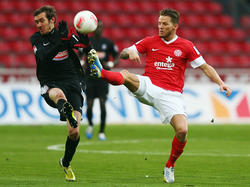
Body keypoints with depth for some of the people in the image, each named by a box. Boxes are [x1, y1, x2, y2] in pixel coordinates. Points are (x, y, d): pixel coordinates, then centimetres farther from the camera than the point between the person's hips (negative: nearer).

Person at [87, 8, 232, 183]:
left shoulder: (186, 46, 8)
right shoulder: (150, 41, 11)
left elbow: (205, 67, 12)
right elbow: (123, 53, 8)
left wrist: (221, 83, -2)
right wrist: (130, 52, -16)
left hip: (171, 95, -1)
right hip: (148, 86, 1)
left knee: (182, 130, -19)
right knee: (125, 75, -29)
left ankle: (170, 166, 4)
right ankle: (100, 72, -60)